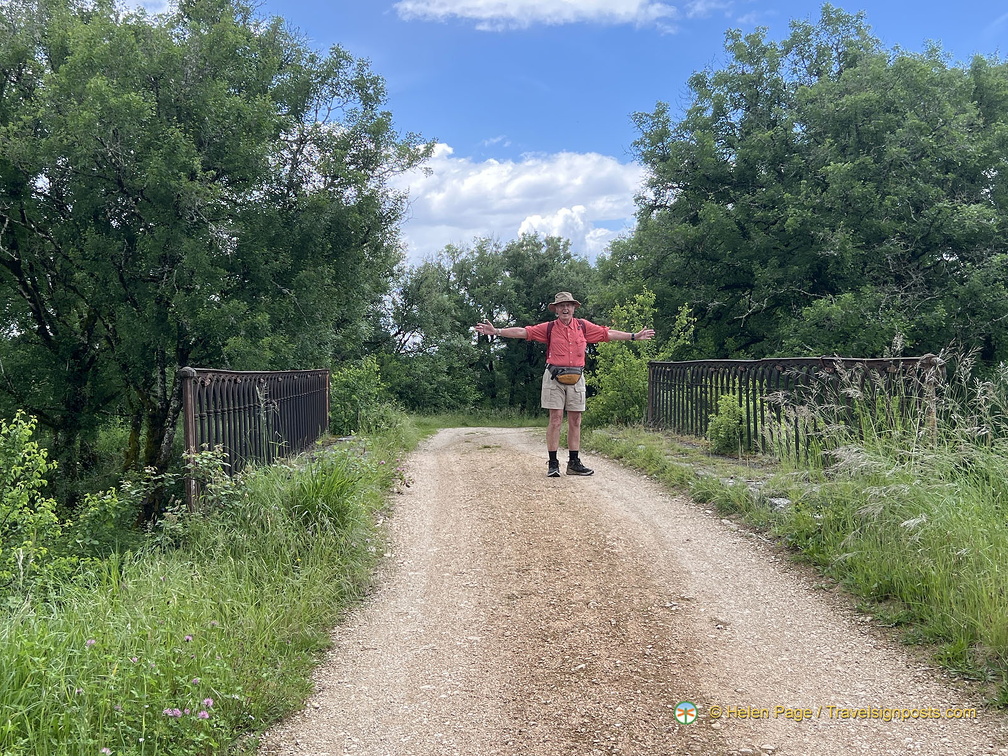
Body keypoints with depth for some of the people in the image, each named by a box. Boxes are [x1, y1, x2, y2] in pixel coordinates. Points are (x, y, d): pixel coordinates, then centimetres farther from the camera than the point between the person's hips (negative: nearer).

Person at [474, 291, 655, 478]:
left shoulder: (583, 326, 10)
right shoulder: (549, 328, 4)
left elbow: (608, 333, 16)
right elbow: (523, 332, 0)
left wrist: (634, 336, 17)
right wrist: (496, 331, -8)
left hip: (576, 377, 3)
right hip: (554, 377, -3)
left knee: (575, 421, 5)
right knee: (556, 419, -5)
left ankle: (574, 463, 11)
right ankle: (553, 463, -1)